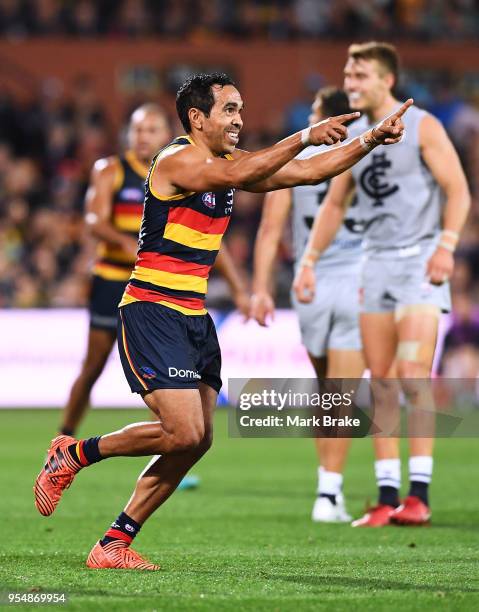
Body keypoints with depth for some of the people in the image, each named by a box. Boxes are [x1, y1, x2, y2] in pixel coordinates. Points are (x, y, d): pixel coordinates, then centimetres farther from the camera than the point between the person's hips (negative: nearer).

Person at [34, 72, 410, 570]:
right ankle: (74, 454, 4)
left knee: (197, 440, 2)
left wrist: (371, 140, 3)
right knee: (185, 433, -17)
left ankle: (114, 544, 8)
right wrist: (305, 136, -32)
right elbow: (236, 175, -33)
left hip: (194, 317, 9)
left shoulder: (226, 164, 12)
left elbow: (306, 172, 12)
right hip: (151, 311, -9)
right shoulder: (176, 161, -14)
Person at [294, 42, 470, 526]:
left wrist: (446, 245, -19)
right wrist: (309, 260, 12)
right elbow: (334, 204, 20)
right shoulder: (350, 137, 13)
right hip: (375, 263, 6)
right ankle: (387, 496, 4)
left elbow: (457, 189, -6)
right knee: (380, 382, 1)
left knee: (413, 374, -15)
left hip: (420, 260, -6)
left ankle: (419, 492, -12)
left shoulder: (421, 127, -4)